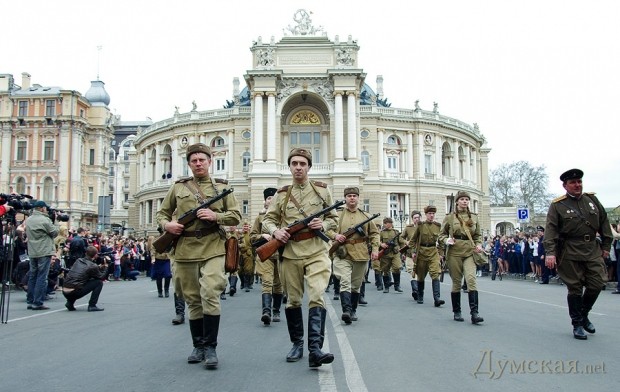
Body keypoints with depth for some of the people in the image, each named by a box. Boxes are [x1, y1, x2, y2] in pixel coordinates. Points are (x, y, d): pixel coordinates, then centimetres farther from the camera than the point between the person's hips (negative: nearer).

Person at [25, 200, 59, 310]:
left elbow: (28, 234, 18)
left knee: (32, 276, 13)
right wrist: (55, 225, 10)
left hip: (32, 252, 8)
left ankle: (30, 301, 17)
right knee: (42, 277, -4)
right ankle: (38, 303, -4)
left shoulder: (28, 220, 10)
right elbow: (54, 232, -9)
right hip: (44, 252, -7)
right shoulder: (45, 220, -14)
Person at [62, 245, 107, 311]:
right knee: (99, 282, 3)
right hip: (75, 292, -7)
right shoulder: (92, 266, -6)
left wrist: (100, 267, 28)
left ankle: (70, 303, 21)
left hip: (65, 292, 7)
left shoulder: (78, 260, 14)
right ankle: (92, 305, 1)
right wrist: (105, 266, 22)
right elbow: (102, 277, 8)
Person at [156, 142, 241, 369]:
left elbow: (236, 216, 4)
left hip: (213, 249, -2)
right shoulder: (178, 187, 12)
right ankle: (198, 346, 23)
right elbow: (162, 213, 18)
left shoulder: (221, 187, 8)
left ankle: (210, 347, -3)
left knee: (210, 294, -15)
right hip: (185, 250, 2)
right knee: (193, 300, 10)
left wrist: (215, 216, -13)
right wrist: (166, 224, -5)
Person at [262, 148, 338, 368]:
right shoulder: (282, 195, 8)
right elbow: (267, 220, 10)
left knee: (316, 298, -15)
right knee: (293, 301, 11)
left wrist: (323, 224, -10)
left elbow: (333, 218, 12)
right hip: (290, 254, 2)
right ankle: (297, 344, 27)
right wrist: (275, 231, -12)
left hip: (317, 253, -2)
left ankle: (315, 350, -17)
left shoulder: (322, 190, 6)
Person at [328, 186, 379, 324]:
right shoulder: (337, 214, 4)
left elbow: (374, 233, 15)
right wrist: (335, 235, -14)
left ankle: (353, 311, 24)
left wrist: (375, 248, 3)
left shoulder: (365, 216, 12)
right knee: (345, 282, -18)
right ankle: (346, 310, -23)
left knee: (356, 285, 11)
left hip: (361, 255, 3)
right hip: (342, 255, -3)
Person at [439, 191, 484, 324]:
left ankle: (474, 313, -17)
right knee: (456, 282, 4)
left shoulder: (474, 217, 10)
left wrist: (479, 245, 0)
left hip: (469, 252, 2)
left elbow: (478, 235, 19)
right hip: (454, 252, -1)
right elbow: (441, 235, 8)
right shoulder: (450, 217, 2)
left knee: (471, 279, -16)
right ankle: (456, 312, 18)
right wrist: (447, 240, -13)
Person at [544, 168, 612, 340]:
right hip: (570, 253, -4)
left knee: (597, 284, 2)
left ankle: (584, 315, 27)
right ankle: (577, 324, 14)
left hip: (593, 250, 4)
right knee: (575, 288, 1)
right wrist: (550, 252, -21)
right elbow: (550, 230, -12)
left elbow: (604, 223, 15)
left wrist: (606, 246, 12)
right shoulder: (557, 205, -4)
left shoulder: (592, 199, 10)